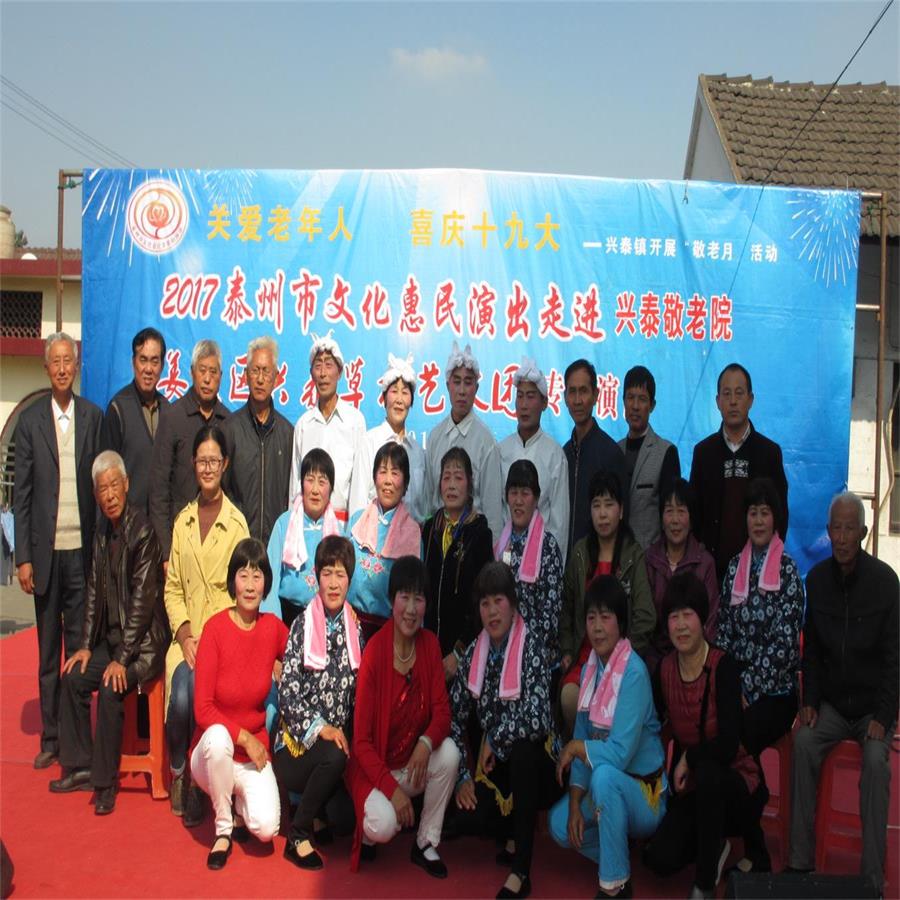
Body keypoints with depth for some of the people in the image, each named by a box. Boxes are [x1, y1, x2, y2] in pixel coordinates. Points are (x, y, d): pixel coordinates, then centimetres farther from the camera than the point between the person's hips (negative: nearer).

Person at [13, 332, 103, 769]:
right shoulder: (29, 420, 4)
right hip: (46, 551, 0)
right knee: (48, 648, 9)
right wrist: (23, 557, -3)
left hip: (83, 550, 0)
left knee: (81, 645, 4)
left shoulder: (95, 417, 4)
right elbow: (21, 494, 3)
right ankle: (50, 737, 19)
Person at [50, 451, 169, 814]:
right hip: (111, 637, 8)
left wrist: (122, 659, -21)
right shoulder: (102, 533, 9)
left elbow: (142, 599, -21)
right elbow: (94, 593, 13)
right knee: (72, 677, 0)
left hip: (144, 641, -8)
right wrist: (86, 645, 5)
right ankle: (80, 767, 14)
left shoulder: (142, 531, -18)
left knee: (110, 689, -24)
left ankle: (106, 783, -7)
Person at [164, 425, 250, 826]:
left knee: (197, 693, -27)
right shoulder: (182, 521, 13)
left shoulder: (237, 522, 0)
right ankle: (178, 773, 3)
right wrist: (184, 634, -5)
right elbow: (172, 589, 11)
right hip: (187, 635, 3)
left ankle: (194, 775, -4)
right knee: (181, 697, -23)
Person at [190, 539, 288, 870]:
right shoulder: (215, 628, -15)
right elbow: (202, 708, -15)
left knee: (266, 827, -22)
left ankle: (239, 806, 15)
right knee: (217, 736, -37)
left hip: (254, 750, 1)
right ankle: (223, 827, -10)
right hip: (214, 752, -1)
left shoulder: (273, 628, -6)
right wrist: (242, 736, -18)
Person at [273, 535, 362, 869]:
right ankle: (298, 835, -11)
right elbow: (287, 692, -10)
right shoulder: (302, 625, -6)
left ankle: (310, 802, 21)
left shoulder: (355, 628, 7)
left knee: (346, 821, -14)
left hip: (339, 740, 4)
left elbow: (357, 692, 11)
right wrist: (320, 728, -18)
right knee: (335, 757, -34)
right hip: (297, 742, -4)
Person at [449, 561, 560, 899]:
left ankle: (521, 871, -23)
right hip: (495, 764, 4)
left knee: (523, 747, -36)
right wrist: (464, 776, -6)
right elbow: (455, 717, 2)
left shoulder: (531, 644, -18)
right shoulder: (473, 652, -1)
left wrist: (494, 740, -17)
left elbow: (537, 719, -29)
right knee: (466, 817, -20)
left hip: (534, 766, -4)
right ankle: (516, 837, 16)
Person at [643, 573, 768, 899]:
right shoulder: (665, 669, -5)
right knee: (659, 859, -16)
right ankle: (716, 844, 18)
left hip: (735, 784, -4)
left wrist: (688, 758, -16)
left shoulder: (723, 666, -22)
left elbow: (727, 747, -29)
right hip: (691, 788, 4)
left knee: (707, 771, -37)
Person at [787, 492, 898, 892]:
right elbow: (811, 649, 7)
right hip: (831, 702, 3)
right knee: (804, 742, -22)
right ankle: (800, 862, -15)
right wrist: (809, 701, -3)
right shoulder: (817, 579, 2)